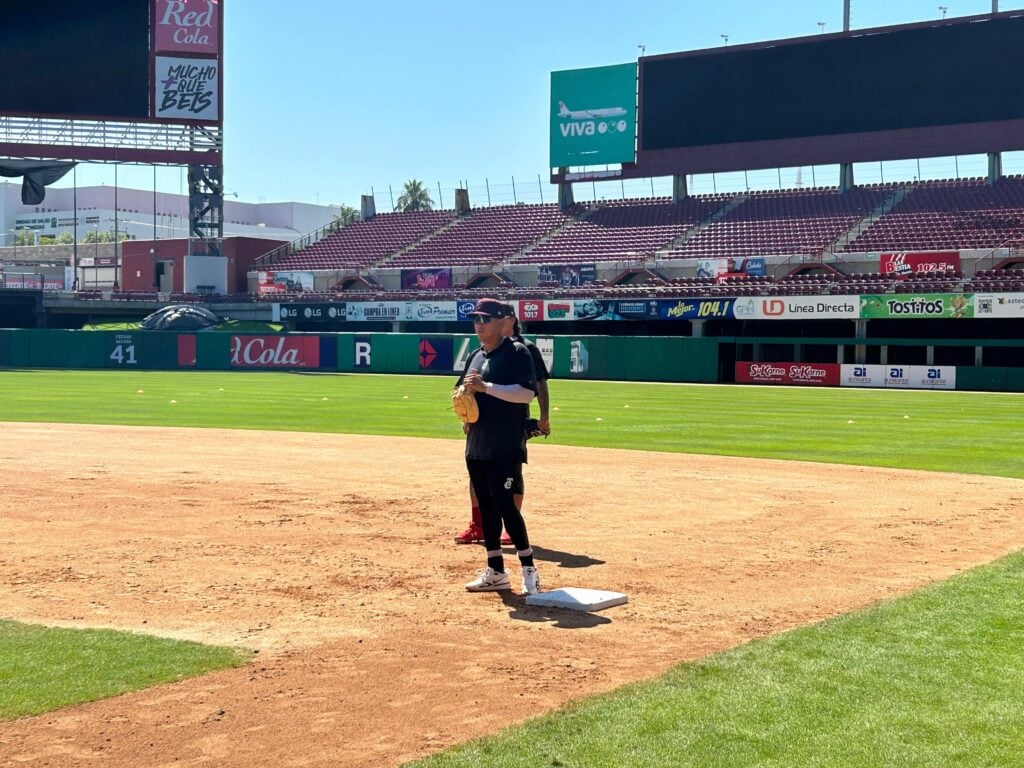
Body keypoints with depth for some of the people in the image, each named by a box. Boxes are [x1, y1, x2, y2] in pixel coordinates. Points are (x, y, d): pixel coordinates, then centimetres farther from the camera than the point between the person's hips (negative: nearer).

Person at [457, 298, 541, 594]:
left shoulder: (517, 353, -8)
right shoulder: (475, 356, 16)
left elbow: (527, 392, -20)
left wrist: (485, 386, -23)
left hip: (505, 448, -8)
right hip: (475, 447, 8)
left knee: (504, 505, -11)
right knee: (486, 507, 10)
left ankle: (529, 570, -2)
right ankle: (495, 572, 18)